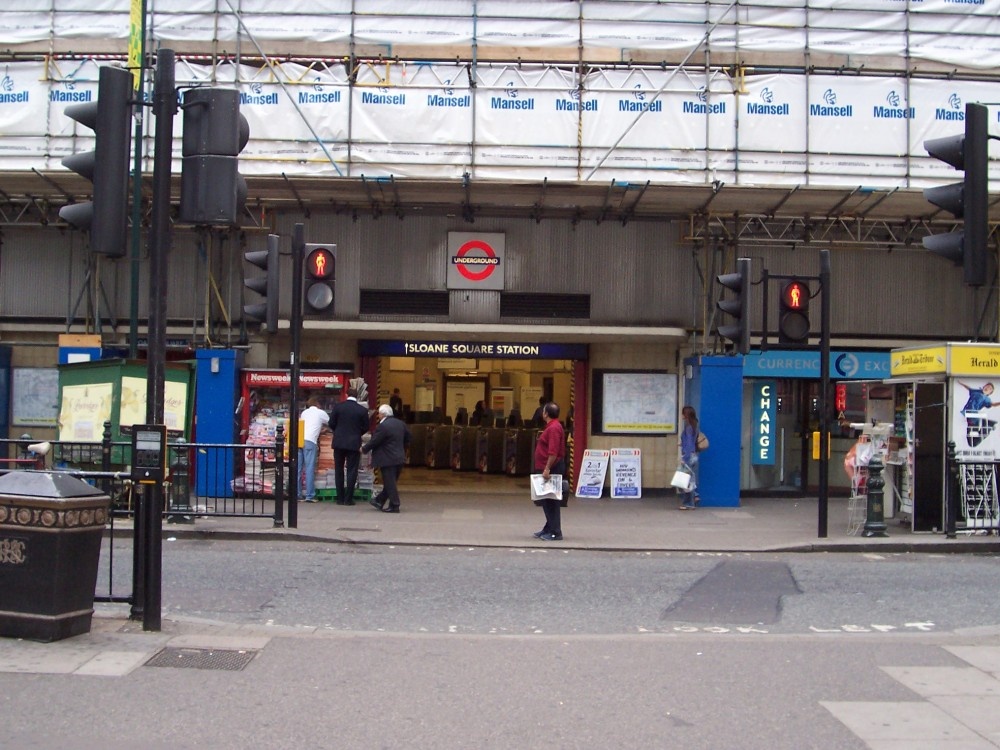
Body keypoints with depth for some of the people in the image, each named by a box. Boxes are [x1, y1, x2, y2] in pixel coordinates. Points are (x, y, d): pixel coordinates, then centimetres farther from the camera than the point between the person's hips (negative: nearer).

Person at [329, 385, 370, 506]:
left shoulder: (338, 406, -4)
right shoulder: (362, 410, -6)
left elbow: (331, 423, 0)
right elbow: (365, 428, 1)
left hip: (339, 442, 1)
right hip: (354, 443, -1)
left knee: (339, 471, 11)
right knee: (351, 471, 3)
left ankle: (340, 498, 11)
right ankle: (348, 499, 0)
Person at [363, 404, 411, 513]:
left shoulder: (382, 426, -17)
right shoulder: (401, 423, 8)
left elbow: (374, 441, -13)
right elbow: (408, 438, 15)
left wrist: (364, 448, 4)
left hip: (388, 459, -8)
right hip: (399, 458, 8)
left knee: (390, 484, -1)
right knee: (390, 482, 14)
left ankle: (394, 506, 1)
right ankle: (379, 501, 25)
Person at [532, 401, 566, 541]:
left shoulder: (553, 428, -18)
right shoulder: (553, 426, 16)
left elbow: (553, 452, -26)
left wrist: (547, 469, -25)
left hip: (552, 469, -11)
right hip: (549, 469, 11)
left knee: (550, 501, -7)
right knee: (547, 501, 16)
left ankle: (555, 532, -4)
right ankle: (549, 529, 23)